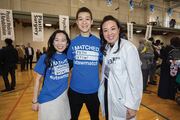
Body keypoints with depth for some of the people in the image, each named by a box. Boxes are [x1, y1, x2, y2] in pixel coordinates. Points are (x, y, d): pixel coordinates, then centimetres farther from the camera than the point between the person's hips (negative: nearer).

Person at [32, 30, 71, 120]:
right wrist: (35, 101, -5)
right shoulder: (45, 58, -13)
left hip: (64, 97, 4)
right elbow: (38, 79, -7)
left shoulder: (68, 57, -5)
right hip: (48, 99, -3)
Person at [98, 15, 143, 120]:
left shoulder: (128, 47, -21)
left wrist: (133, 105, -17)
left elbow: (136, 78, -21)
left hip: (122, 100, -6)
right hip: (107, 96, 6)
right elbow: (106, 73, 5)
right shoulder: (106, 48, 2)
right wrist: (102, 90, 4)